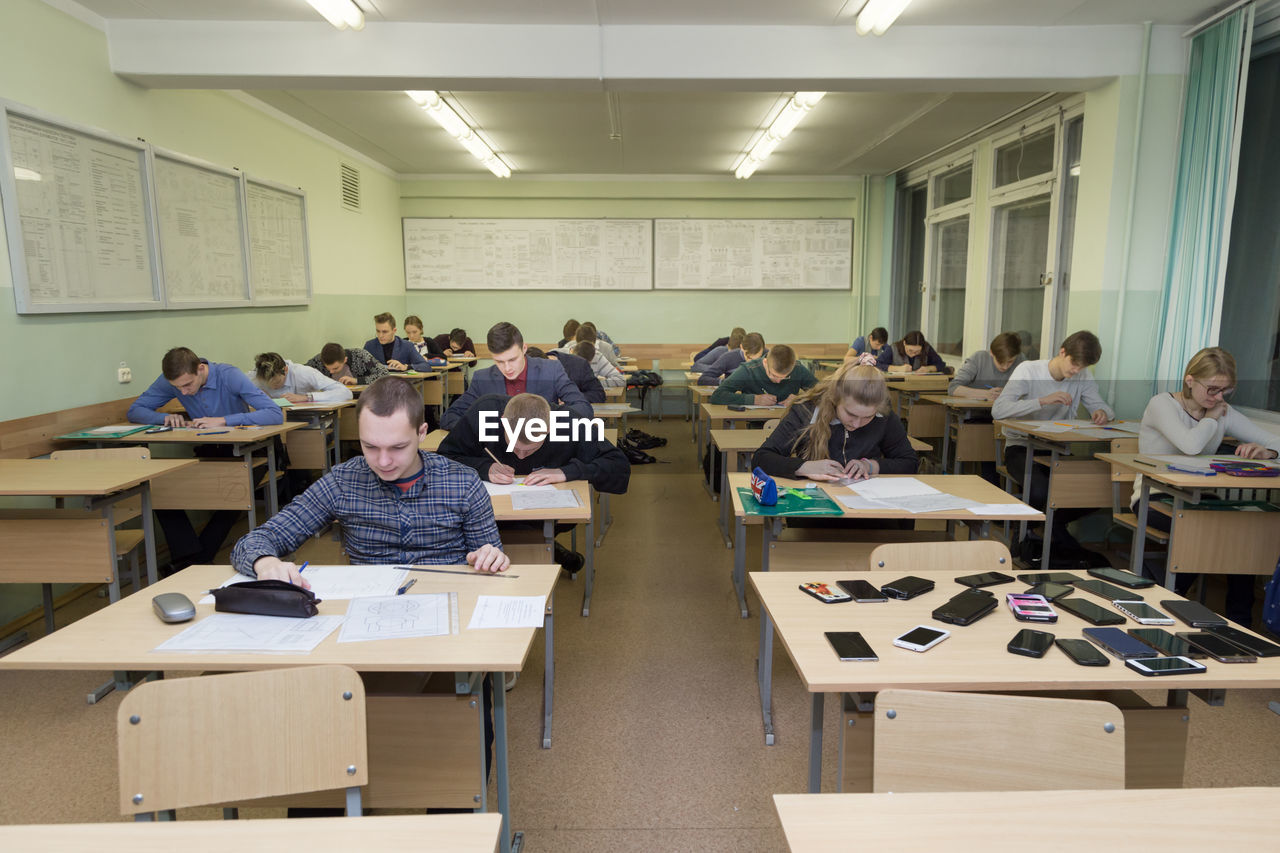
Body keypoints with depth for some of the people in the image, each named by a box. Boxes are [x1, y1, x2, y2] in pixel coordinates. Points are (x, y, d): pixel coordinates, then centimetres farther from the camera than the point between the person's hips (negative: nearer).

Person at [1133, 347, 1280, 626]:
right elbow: (1191, 445, -29)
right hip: (1155, 497, -5)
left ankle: (1239, 620, -9)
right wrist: (1211, 419, -10)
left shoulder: (1223, 412, 8)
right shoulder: (1162, 404, -10)